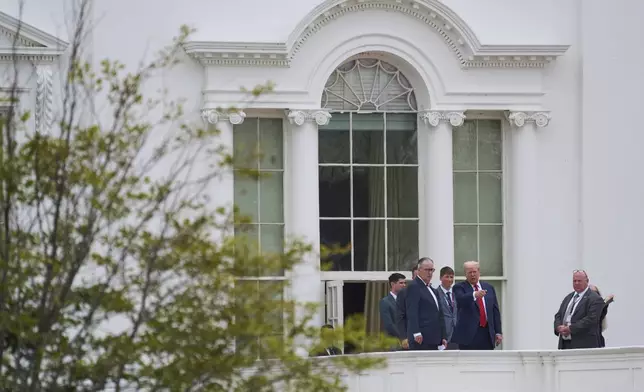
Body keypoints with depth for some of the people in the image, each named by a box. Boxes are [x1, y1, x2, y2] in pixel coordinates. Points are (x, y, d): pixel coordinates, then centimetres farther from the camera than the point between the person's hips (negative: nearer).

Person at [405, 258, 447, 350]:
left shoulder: (433, 290, 23)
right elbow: (412, 312, -15)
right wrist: (416, 332, -24)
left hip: (433, 339, 9)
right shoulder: (414, 287, -5)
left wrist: (443, 336, 19)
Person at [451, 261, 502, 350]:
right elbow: (461, 299, -20)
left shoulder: (489, 288, 16)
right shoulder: (459, 287, 3)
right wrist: (474, 295, -40)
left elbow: (495, 310, 16)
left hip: (487, 334, 4)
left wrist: (498, 332, 9)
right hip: (469, 334, -4)